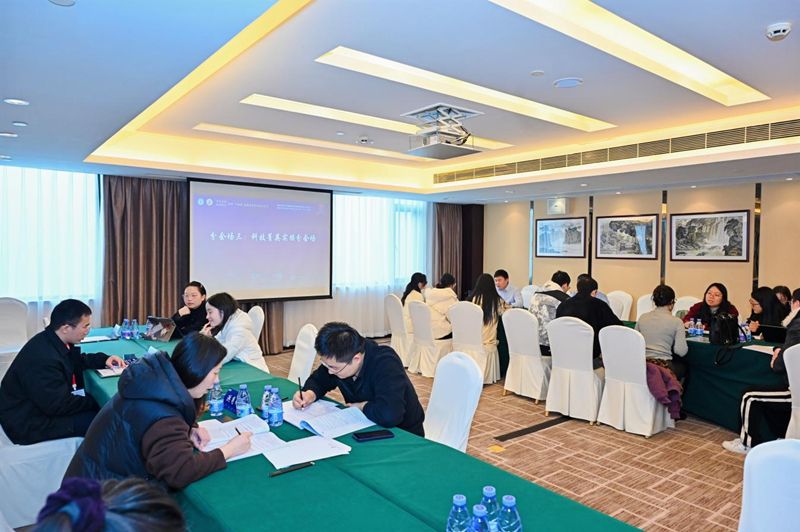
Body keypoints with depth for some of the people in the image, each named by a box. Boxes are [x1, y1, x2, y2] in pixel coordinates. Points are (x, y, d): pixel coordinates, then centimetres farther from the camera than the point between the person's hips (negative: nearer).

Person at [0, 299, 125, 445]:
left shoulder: (53, 340, -4)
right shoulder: (43, 358, -33)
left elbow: (76, 360, 18)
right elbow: (59, 405, -26)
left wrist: (104, 360, 1)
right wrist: (96, 402, -14)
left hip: (46, 403, 10)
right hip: (28, 423, -10)